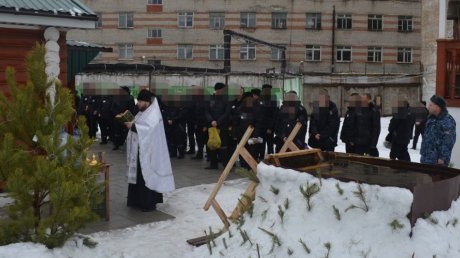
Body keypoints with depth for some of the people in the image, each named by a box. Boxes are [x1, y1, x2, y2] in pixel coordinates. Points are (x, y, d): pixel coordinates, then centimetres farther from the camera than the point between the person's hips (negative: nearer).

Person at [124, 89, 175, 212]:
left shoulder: (153, 114, -14)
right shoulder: (142, 112, 14)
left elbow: (148, 129, -26)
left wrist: (132, 126, -22)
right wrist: (131, 124, -1)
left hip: (147, 151, -9)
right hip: (139, 150, 9)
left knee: (147, 175, -5)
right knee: (137, 175, 12)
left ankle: (149, 203, 2)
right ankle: (138, 200, 22)